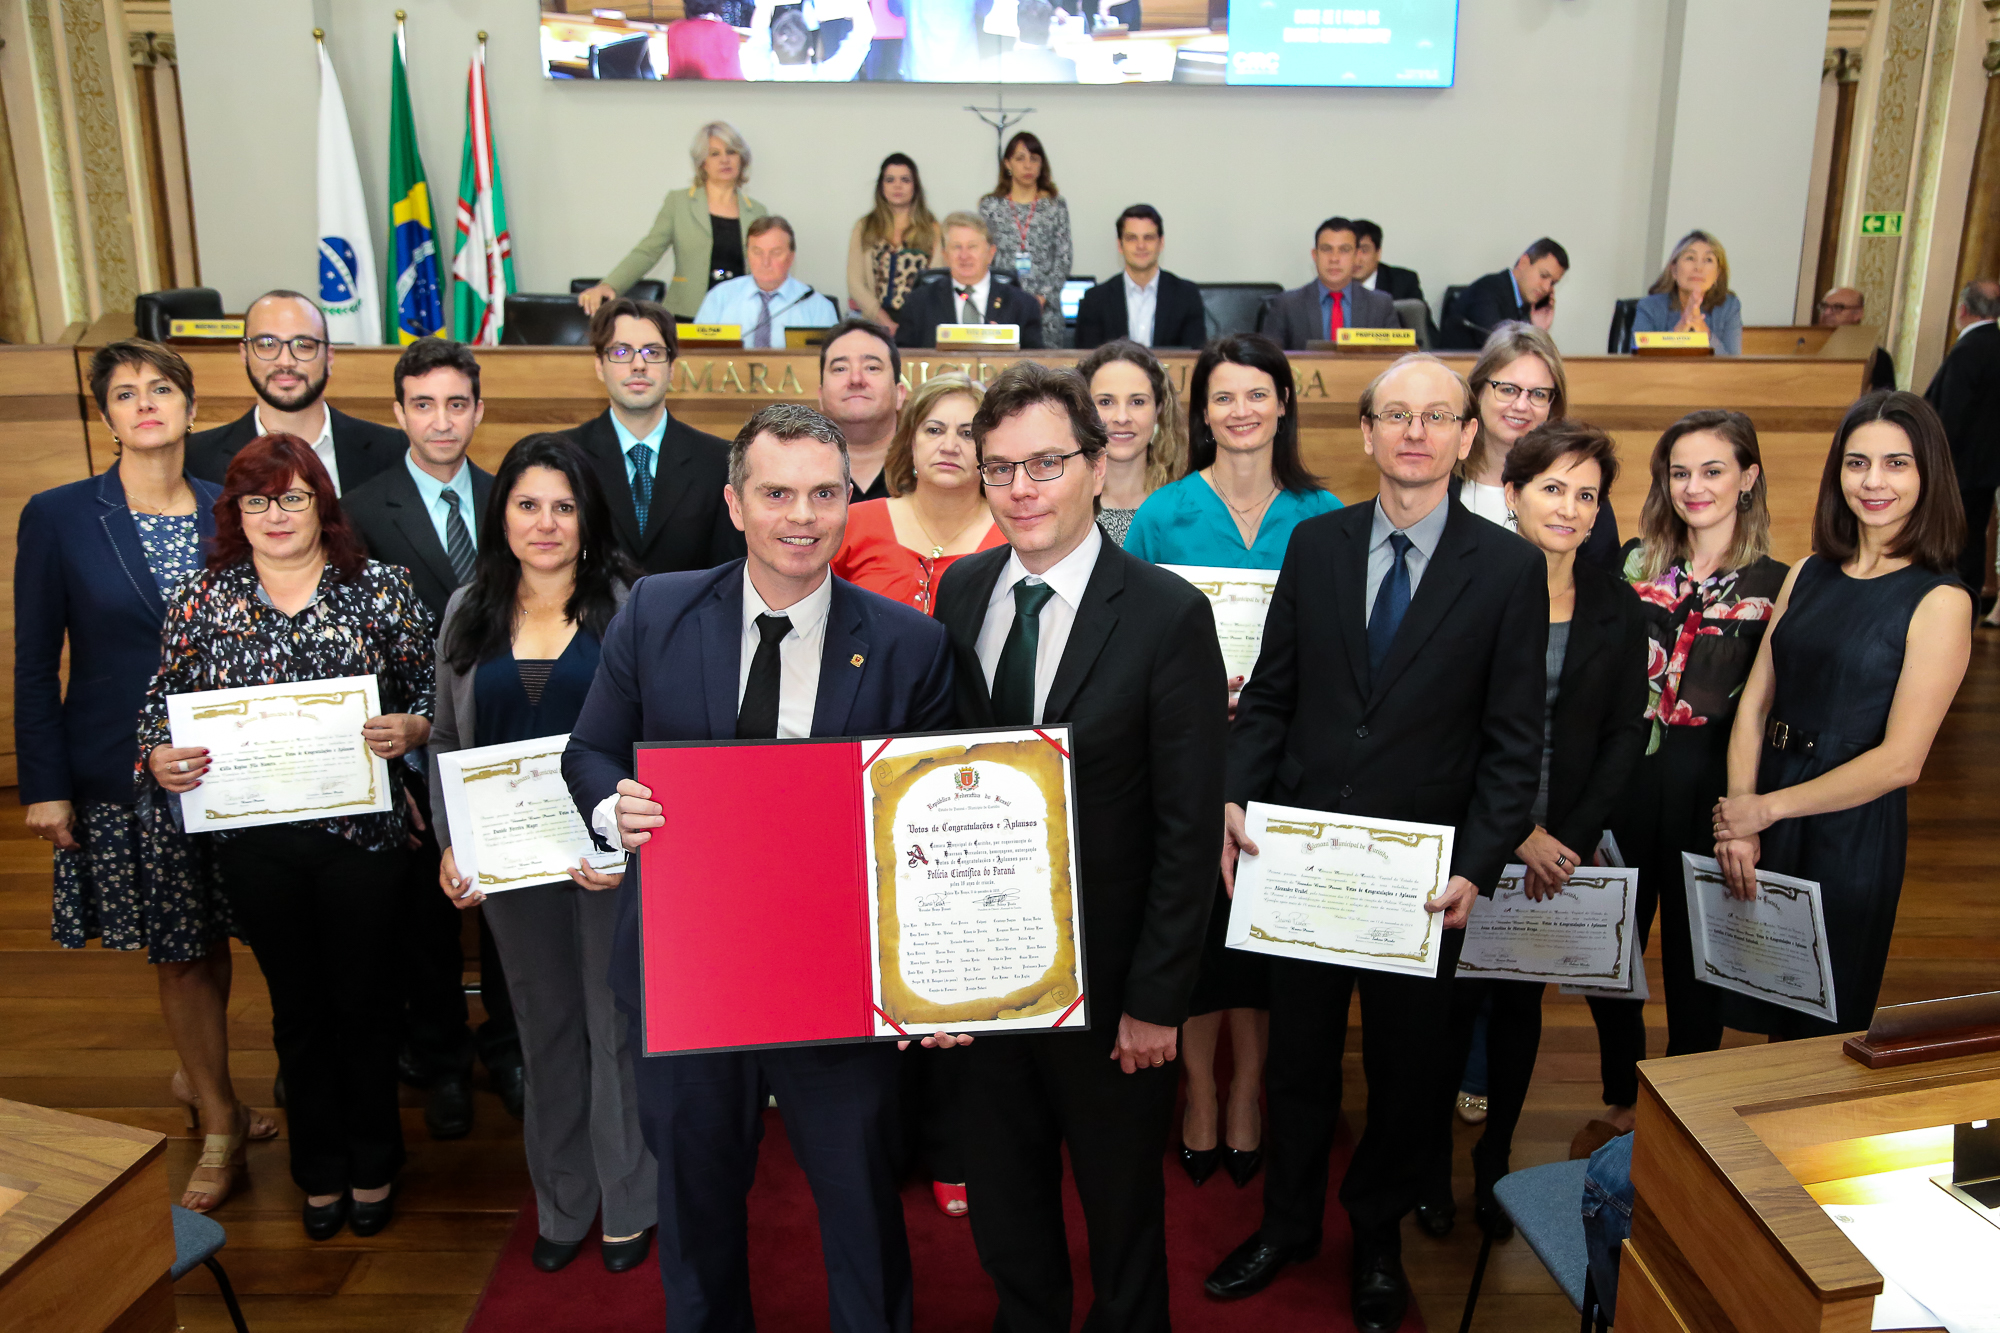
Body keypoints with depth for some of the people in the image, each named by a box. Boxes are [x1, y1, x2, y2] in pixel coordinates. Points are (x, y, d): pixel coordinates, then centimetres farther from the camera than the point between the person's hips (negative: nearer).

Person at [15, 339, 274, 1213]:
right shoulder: (58, 517, -5)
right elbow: (35, 661, -3)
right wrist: (44, 786, -5)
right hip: (124, 773, -2)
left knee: (210, 942, 12)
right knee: (179, 952, 5)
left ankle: (196, 1078, 37)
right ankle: (219, 1123, 20)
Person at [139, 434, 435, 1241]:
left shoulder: (381, 589, -1)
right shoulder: (201, 600, 4)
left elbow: (433, 694, 1)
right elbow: (162, 705, 9)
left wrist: (408, 729, -20)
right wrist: (160, 760, -11)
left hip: (361, 833, -2)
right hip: (254, 841, 2)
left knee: (365, 1001, 9)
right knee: (297, 1007, 15)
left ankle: (373, 1167, 31)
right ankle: (320, 1172, 34)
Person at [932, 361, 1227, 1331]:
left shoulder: (1169, 616, -14)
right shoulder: (959, 592, 1)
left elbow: (1189, 827, -13)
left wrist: (1158, 998, -13)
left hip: (1106, 977, -4)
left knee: (1121, 1202, 18)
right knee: (1001, 1197, 22)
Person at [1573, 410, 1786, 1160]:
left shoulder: (1774, 586, -3)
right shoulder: (1634, 564, 4)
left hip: (1708, 796, -2)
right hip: (1622, 785, 3)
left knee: (1693, 964, 10)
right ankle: (1621, 1104, 32)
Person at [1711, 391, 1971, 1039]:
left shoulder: (1939, 602, -11)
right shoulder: (1809, 574, 5)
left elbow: (1899, 760, -15)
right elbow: (1754, 704, 1)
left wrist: (1767, 809, -11)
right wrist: (1738, 824, -9)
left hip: (1853, 832, -5)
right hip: (1764, 816, 5)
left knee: (1819, 1036, 12)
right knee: (1765, 1019, 17)